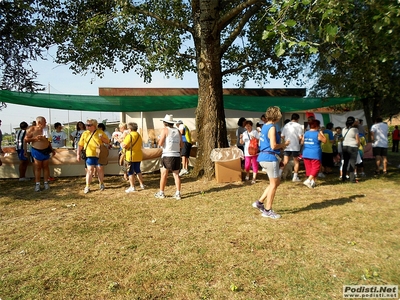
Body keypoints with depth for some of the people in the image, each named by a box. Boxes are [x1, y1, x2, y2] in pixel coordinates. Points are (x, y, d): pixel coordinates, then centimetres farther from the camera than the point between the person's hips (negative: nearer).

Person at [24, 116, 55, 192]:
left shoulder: (45, 129, 7)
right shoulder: (32, 129, -7)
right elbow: (26, 139, -6)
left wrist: (51, 149, 15)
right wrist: (35, 138, -21)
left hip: (46, 150, 4)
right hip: (37, 151, -4)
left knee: (45, 167, 6)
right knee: (38, 167, 1)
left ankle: (46, 183, 14)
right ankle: (37, 184, 9)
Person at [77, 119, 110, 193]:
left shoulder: (100, 132, 2)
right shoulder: (85, 133, 5)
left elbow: (107, 141, 5)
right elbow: (80, 145, 8)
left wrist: (102, 138, -14)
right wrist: (78, 154, 3)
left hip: (99, 155, 0)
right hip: (89, 155, 0)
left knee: (100, 169, 8)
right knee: (90, 170, -2)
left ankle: (101, 184, 27)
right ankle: (87, 186, 5)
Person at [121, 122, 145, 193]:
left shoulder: (129, 136, -14)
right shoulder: (139, 136, 10)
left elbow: (124, 146, -18)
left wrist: (121, 143, 2)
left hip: (131, 156, -7)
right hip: (138, 156, 7)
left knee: (130, 172, 1)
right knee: (138, 170, 18)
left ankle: (132, 187, 3)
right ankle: (142, 185, 21)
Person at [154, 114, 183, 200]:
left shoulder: (165, 130, -4)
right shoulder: (177, 131, 9)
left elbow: (160, 144, -9)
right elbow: (181, 145, 11)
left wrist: (159, 139, 11)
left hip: (167, 155, -4)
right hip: (177, 155, 4)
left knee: (164, 175, 6)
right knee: (176, 175, 8)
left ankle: (161, 193, 15)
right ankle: (178, 194, 6)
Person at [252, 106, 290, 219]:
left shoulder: (265, 126, 13)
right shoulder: (272, 128, -15)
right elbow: (273, 146, -21)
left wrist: (280, 145, 12)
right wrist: (284, 144, -5)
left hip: (264, 157, 9)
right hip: (270, 158, -9)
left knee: (277, 182, 19)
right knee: (273, 184, 2)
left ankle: (260, 202, 19)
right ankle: (267, 211, 11)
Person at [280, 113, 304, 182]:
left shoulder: (286, 125, 6)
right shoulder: (298, 126, -6)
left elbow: (282, 136, 4)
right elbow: (300, 137, -12)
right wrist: (299, 141, 9)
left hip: (287, 146, 3)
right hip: (295, 146, -3)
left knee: (285, 162, 5)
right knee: (296, 162, 11)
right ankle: (295, 177, 13)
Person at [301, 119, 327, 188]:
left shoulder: (305, 133, 7)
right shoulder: (318, 134, -8)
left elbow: (302, 142, 13)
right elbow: (324, 140, 0)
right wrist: (322, 133, 9)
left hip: (306, 154, 5)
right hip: (315, 154, -5)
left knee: (309, 167, 12)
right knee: (315, 167, 0)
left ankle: (313, 181, 19)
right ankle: (308, 180, -13)